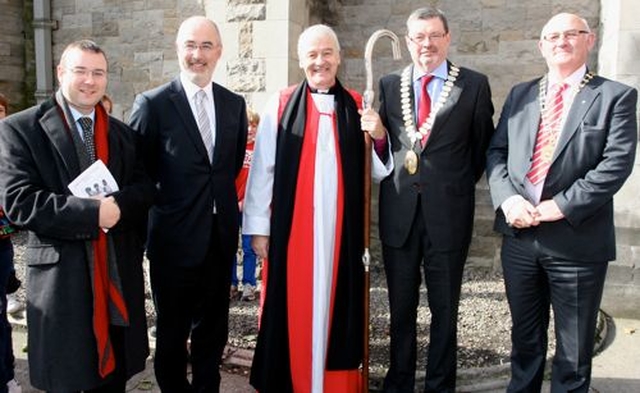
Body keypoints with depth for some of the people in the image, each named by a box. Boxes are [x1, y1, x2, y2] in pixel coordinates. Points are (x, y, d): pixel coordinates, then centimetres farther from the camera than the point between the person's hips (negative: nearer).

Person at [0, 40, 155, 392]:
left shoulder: (122, 133, 11)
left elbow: (145, 188, 6)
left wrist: (118, 204, -15)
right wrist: (91, 212, -21)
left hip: (119, 274, 4)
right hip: (61, 277, -4)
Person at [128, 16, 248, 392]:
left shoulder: (235, 104, 5)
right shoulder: (152, 104, -8)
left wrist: (225, 200, 8)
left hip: (221, 236, 4)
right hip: (175, 237, -4)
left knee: (213, 328, 18)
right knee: (172, 332, 13)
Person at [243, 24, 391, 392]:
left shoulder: (357, 107, 8)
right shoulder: (281, 105, 2)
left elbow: (380, 171, 9)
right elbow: (262, 169, 0)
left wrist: (379, 136, -11)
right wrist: (258, 227, -3)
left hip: (340, 230, 2)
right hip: (291, 228, -2)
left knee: (337, 305, 10)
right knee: (292, 308, 6)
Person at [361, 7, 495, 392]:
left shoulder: (474, 85, -1)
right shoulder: (390, 84, 7)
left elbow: (484, 146, 5)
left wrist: (458, 185, 2)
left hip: (448, 212, -2)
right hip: (399, 211, 2)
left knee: (444, 309, 11)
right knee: (401, 307, 14)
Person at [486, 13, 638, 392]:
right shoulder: (520, 94, 11)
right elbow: (496, 151, 7)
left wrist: (560, 207, -18)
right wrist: (507, 198, -10)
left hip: (578, 241, -3)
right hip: (519, 236, 4)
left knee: (575, 347, 11)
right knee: (525, 336, 20)